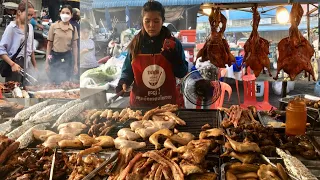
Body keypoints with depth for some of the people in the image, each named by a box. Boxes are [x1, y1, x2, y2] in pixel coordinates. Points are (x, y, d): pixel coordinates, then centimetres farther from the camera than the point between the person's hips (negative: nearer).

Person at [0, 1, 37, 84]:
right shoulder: (11, 27, -9)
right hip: (15, 65, -5)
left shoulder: (30, 27, 8)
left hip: (27, 66, 5)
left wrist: (35, 66, 17)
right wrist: (12, 64, -22)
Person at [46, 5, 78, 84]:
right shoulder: (53, 26, -4)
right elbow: (49, 44, 0)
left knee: (66, 82, 10)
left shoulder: (73, 29, 3)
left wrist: (75, 64, 3)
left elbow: (75, 46, 6)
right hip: (55, 57, -2)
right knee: (55, 82, -3)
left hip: (67, 57, 2)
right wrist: (47, 62, -1)